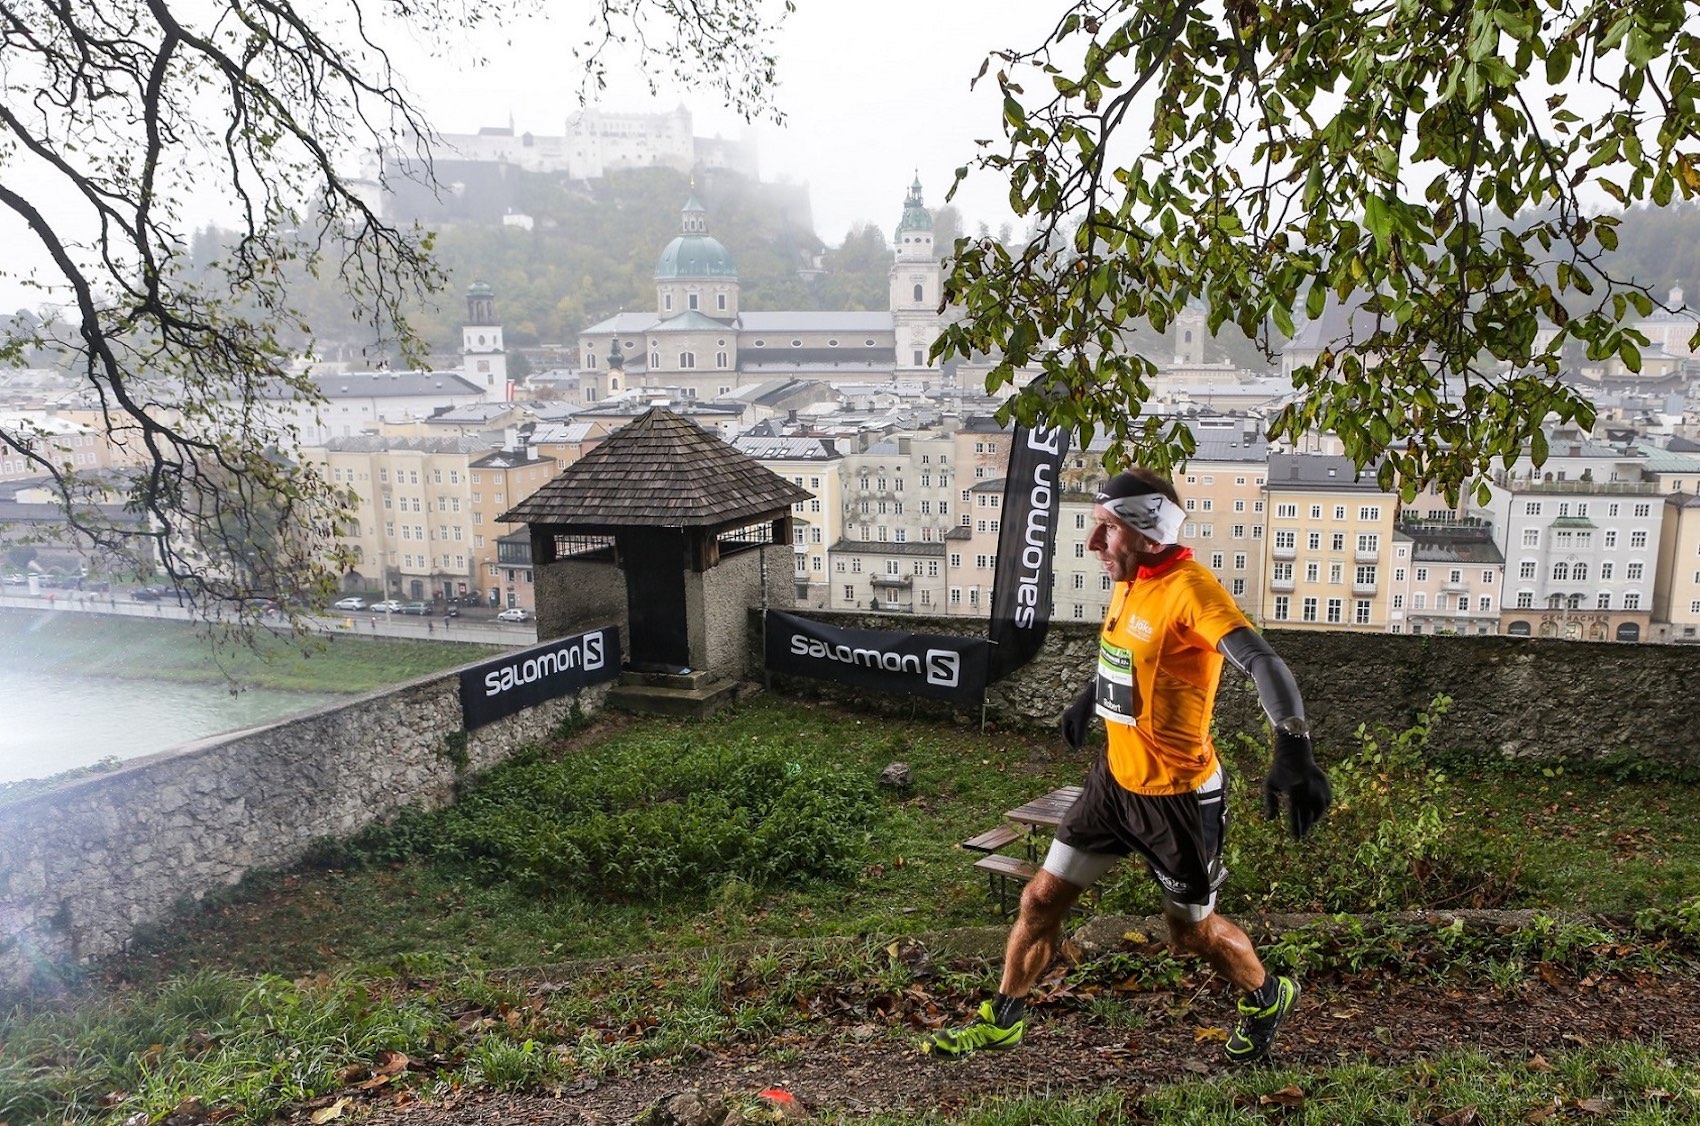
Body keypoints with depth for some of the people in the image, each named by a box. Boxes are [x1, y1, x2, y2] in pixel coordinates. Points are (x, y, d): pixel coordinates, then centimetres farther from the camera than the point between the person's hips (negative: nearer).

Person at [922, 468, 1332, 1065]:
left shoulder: (1189, 587, -23)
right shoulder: (1130, 583, 3)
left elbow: (1263, 663, -36)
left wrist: (1293, 752, -49)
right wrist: (1089, 697, 37)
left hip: (1176, 796, -7)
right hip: (1115, 778, 7)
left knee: (1192, 930, 13)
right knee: (1043, 897, 10)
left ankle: (1268, 998, 43)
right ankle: (1001, 1020, 28)